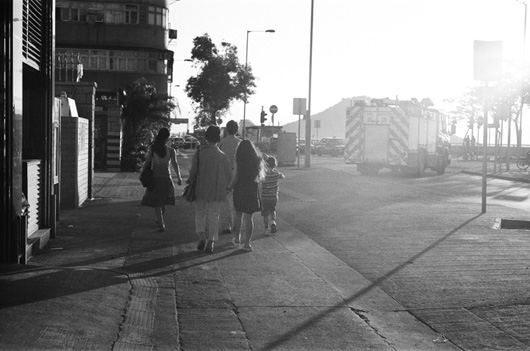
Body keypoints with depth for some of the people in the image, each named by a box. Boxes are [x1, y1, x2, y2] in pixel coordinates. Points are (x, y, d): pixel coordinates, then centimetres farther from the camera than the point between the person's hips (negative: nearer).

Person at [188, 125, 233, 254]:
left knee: (200, 213, 14)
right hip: (217, 191, 1)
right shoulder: (223, 155, -2)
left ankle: (202, 237, -1)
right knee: (213, 216, 8)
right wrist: (224, 187, 20)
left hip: (201, 189, -1)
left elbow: (194, 170, -14)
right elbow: (229, 175, 2)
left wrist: (189, 180, 6)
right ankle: (211, 242, 2)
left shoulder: (199, 152, -9)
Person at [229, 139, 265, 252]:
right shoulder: (257, 160, -2)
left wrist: (229, 188, 6)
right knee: (249, 216, 6)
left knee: (238, 214, 17)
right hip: (253, 191, 1)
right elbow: (260, 177, 3)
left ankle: (237, 239, 26)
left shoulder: (238, 161, -10)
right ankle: (247, 243, 3)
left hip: (240, 190, -1)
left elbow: (235, 178, -10)